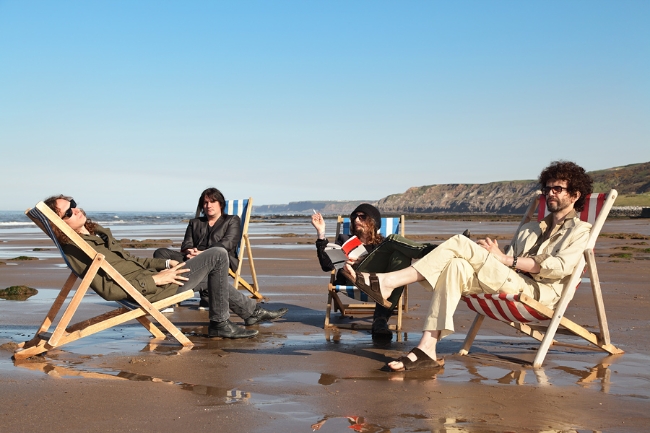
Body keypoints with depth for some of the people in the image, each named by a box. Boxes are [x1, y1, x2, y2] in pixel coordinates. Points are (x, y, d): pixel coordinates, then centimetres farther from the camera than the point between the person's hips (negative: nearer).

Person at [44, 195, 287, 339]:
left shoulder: (94, 234, 11)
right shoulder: (77, 251, -19)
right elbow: (108, 290, -25)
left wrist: (165, 263, 10)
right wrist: (155, 279, -22)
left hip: (151, 278, 10)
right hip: (152, 292, -10)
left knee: (212, 275, 26)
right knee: (218, 255, -6)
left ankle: (250, 309, 45)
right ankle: (220, 323, 3)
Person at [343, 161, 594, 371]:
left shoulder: (579, 231, 13)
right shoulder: (529, 229, 33)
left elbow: (561, 266, -7)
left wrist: (505, 259, -9)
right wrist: (490, 255, -5)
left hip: (539, 293, -6)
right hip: (511, 286, 6)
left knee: (459, 244, -19)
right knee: (456, 266, -25)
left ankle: (387, 283, -24)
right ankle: (427, 350, -33)